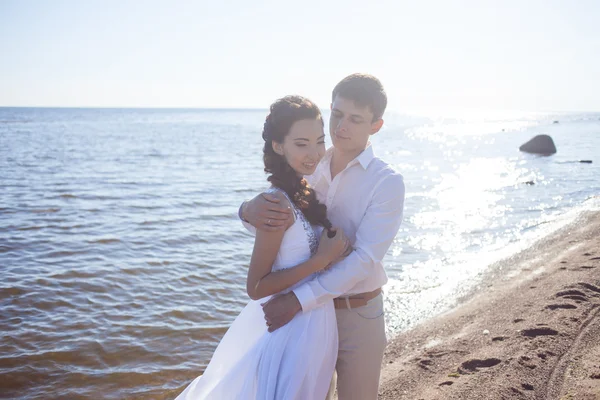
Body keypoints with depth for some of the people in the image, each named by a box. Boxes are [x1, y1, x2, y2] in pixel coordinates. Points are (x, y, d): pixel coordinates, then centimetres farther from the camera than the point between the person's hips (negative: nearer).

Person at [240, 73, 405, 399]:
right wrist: (249, 210, -29)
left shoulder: (386, 182, -13)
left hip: (358, 314, -3)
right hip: (307, 311, 3)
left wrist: (299, 299, -27)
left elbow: (365, 258, -21)